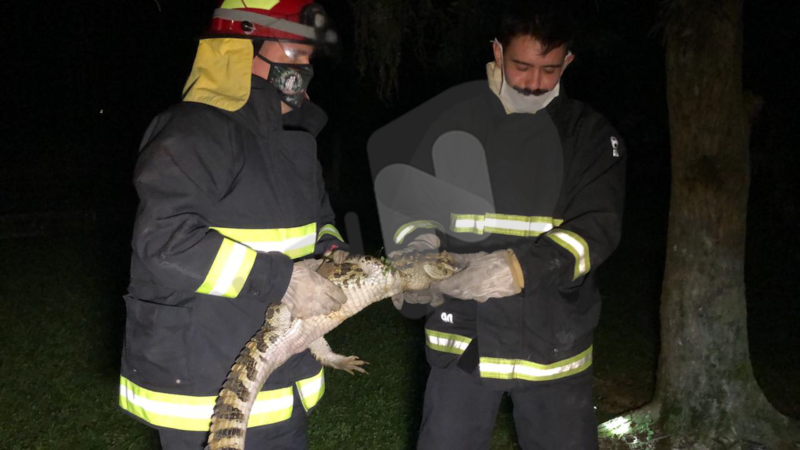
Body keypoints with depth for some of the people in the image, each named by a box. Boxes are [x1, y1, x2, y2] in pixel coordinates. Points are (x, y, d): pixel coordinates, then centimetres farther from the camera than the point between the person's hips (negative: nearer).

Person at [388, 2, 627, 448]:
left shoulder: (591, 134, 1)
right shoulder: (456, 126, 5)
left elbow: (598, 227, -12)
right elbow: (416, 210, 8)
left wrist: (520, 268, -29)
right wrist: (420, 246, -17)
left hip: (555, 341, 0)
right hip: (463, 336, 1)